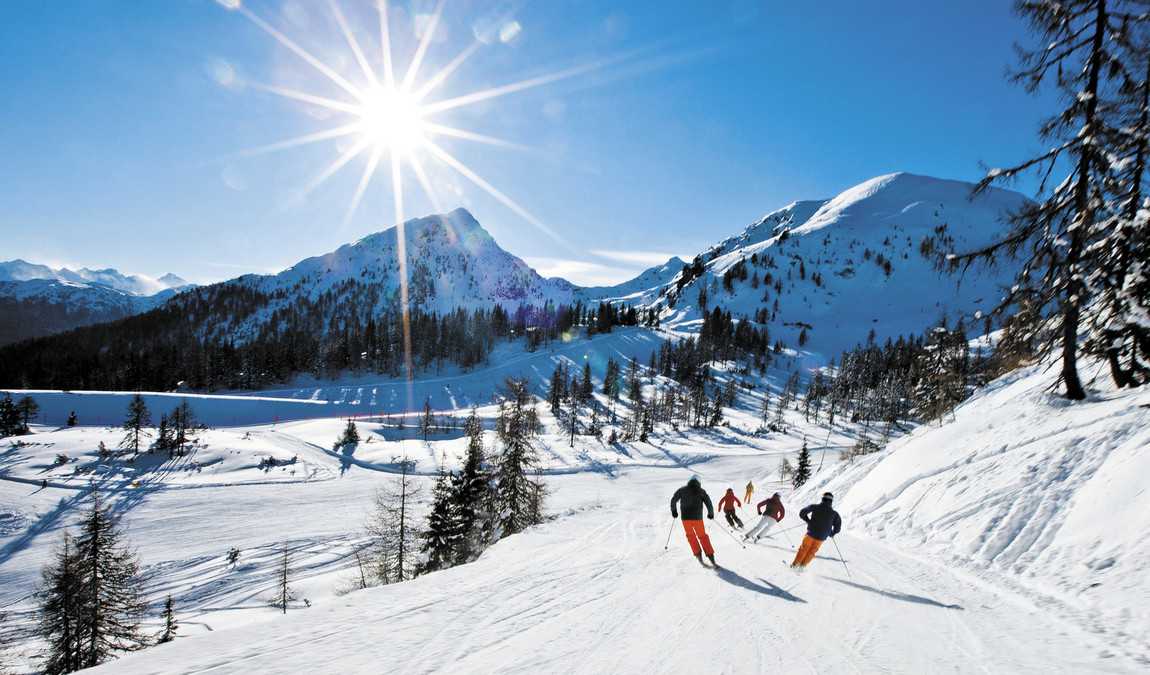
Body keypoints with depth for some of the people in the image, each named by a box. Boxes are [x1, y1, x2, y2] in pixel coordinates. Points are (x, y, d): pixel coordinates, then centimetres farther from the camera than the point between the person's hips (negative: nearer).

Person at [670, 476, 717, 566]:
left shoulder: (682, 490, 5)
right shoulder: (701, 491, 4)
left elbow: (673, 500, 5)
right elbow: (708, 503, 0)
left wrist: (674, 511, 18)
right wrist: (711, 514, 15)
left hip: (686, 518, 0)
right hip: (697, 518, 0)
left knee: (690, 535, 21)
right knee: (702, 536, 14)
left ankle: (698, 553, 10)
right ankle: (710, 556, 7)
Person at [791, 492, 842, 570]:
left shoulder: (815, 507, -7)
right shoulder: (834, 513, -5)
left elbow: (802, 513, -5)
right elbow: (838, 527, -4)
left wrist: (808, 521, 11)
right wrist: (832, 533, 14)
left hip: (811, 534, -1)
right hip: (821, 538, 1)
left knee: (804, 549, 19)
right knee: (812, 552, 21)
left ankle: (795, 564, 19)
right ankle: (802, 566, 20)